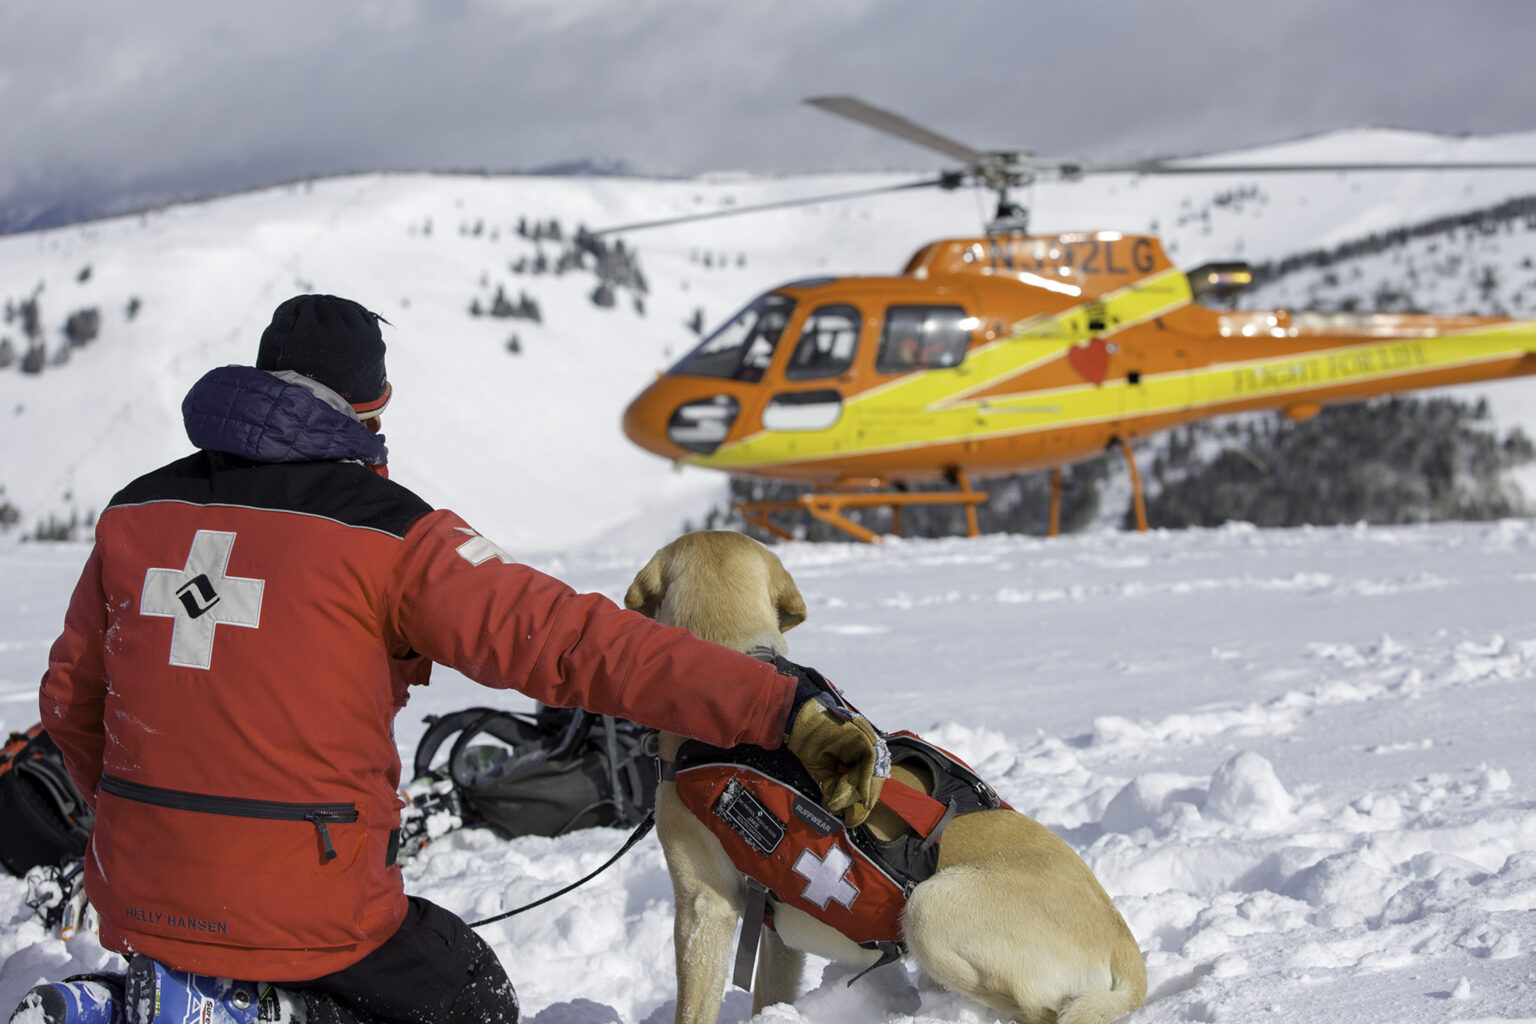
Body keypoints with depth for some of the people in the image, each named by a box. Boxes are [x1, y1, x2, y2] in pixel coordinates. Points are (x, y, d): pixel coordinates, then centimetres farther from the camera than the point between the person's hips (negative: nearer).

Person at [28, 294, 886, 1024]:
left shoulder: (137, 512, 7)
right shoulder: (387, 534, -9)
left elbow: (71, 697, 17)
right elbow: (573, 642, -18)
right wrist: (790, 710, -21)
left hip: (137, 904, 6)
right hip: (302, 912, -6)